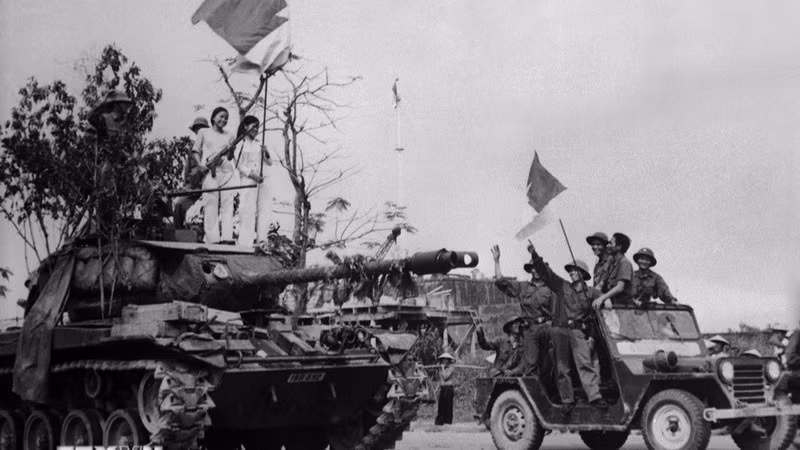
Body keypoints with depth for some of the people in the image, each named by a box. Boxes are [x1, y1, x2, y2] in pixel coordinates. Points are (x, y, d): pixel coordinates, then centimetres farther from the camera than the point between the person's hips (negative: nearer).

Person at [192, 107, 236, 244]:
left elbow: (230, 157, 14)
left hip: (226, 172, 2)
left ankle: (227, 238, -14)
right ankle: (212, 240, -11)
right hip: (209, 172, -2)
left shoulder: (229, 137, 20)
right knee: (210, 204, -8)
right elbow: (196, 150, 10)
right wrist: (200, 164, -7)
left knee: (227, 204, -8)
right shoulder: (203, 132, 15)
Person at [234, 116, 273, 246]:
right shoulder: (241, 145, 6)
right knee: (248, 212, -12)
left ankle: (262, 242, -5)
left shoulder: (260, 146, 21)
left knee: (264, 210, -4)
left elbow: (270, 163, 19)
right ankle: (244, 244, -14)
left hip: (264, 181, 5)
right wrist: (252, 174, -16)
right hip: (248, 181, -5)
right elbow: (239, 165, -3)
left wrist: (266, 154, -1)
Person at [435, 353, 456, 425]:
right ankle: (440, 420, 9)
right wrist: (439, 388, 18)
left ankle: (448, 421, 0)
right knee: (441, 404, 5)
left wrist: (443, 368, -13)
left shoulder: (451, 367, -7)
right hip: (442, 387, 7)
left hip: (448, 387, -6)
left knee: (448, 405, -4)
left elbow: (445, 377, -19)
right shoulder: (440, 368, 13)